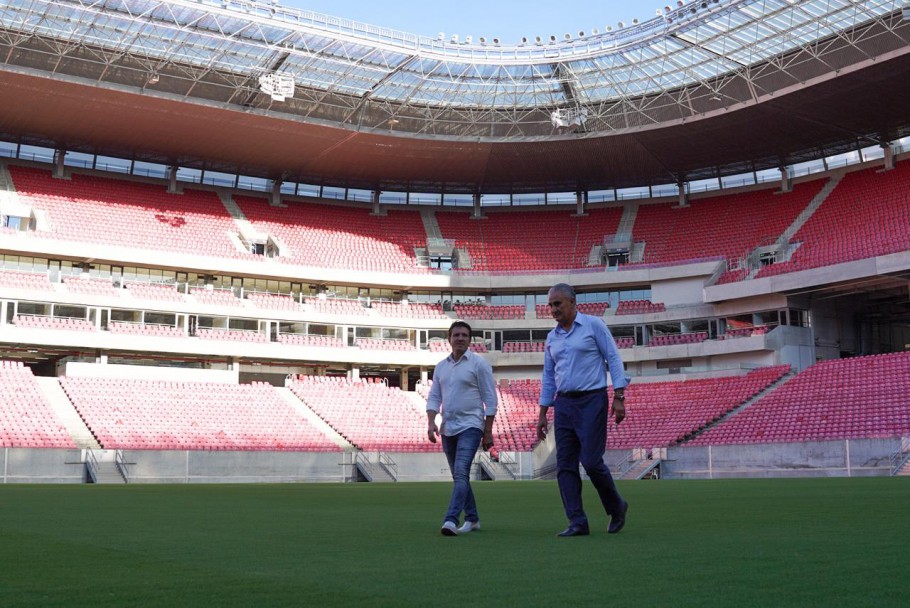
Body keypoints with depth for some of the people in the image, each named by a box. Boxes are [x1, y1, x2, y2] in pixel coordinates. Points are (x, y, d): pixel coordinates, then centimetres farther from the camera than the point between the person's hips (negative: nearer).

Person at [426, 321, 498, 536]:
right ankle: (472, 519, 24)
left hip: (470, 427, -6)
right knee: (459, 476, 12)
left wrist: (488, 432, -7)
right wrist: (431, 422, -4)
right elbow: (434, 397, 12)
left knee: (461, 473, -18)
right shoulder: (441, 366, 12)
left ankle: (451, 520, -26)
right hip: (447, 428, 6)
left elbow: (490, 399, -4)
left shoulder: (479, 364, -4)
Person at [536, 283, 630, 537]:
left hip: (592, 401, -6)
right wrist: (542, 414, 14)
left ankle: (616, 507, 14)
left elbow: (613, 359, -4)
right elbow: (548, 377, 18)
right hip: (564, 404, 6)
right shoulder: (552, 337, 14)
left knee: (591, 461, -11)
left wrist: (619, 397, -12)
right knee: (565, 465, -1)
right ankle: (577, 523, 3)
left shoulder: (594, 325, -1)